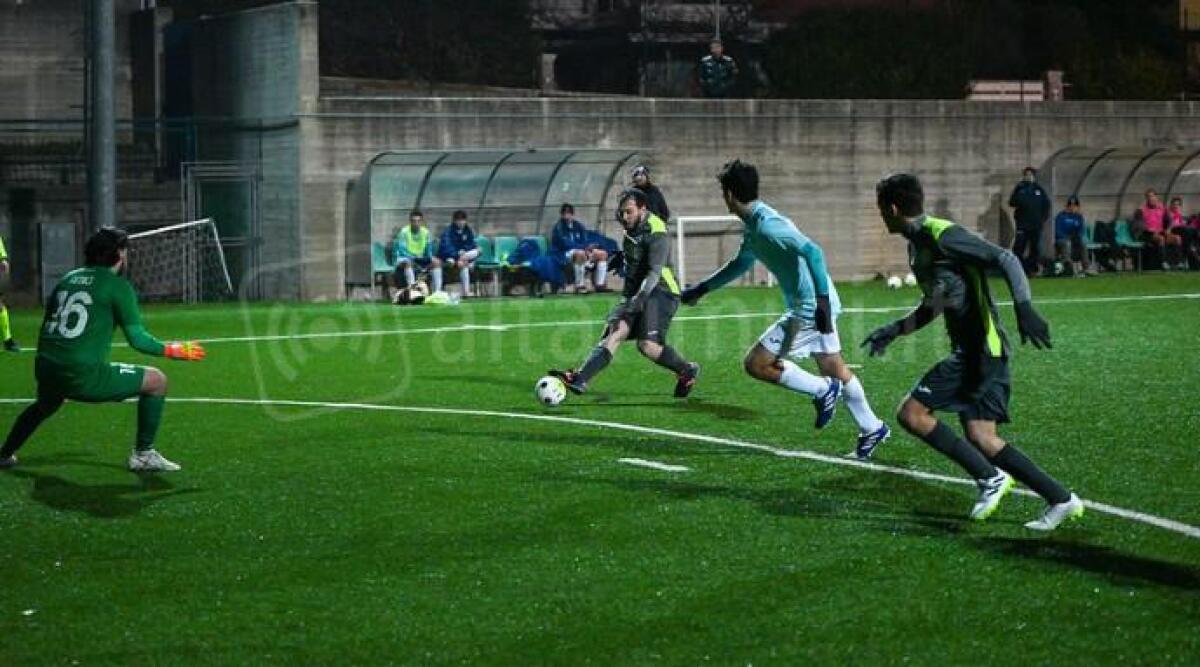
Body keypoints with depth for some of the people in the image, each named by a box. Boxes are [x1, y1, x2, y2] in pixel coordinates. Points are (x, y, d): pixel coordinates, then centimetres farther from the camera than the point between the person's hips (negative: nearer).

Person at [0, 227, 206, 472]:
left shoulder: (68, 279, 17)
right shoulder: (118, 285, -2)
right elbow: (137, 339, -6)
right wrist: (171, 350, 8)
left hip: (45, 370, 7)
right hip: (84, 374, -7)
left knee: (45, 405, 41)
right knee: (156, 381, 4)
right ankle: (143, 455, 6)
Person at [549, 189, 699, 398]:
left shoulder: (657, 234, -14)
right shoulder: (631, 228, 11)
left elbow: (654, 272, -25)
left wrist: (639, 299, -35)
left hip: (660, 293, -7)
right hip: (634, 293, 7)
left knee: (647, 345, -23)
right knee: (615, 332, -16)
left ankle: (687, 370, 2)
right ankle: (579, 378, -32)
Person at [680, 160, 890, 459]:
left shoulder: (766, 225, -20)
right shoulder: (753, 226, 12)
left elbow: (811, 251, -31)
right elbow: (740, 263, 30)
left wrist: (822, 301, -32)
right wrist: (701, 289, 35)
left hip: (809, 309, -10)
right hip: (812, 305, 10)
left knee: (755, 364, -6)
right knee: (836, 371, 22)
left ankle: (822, 390, 4)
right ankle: (872, 429, 33)